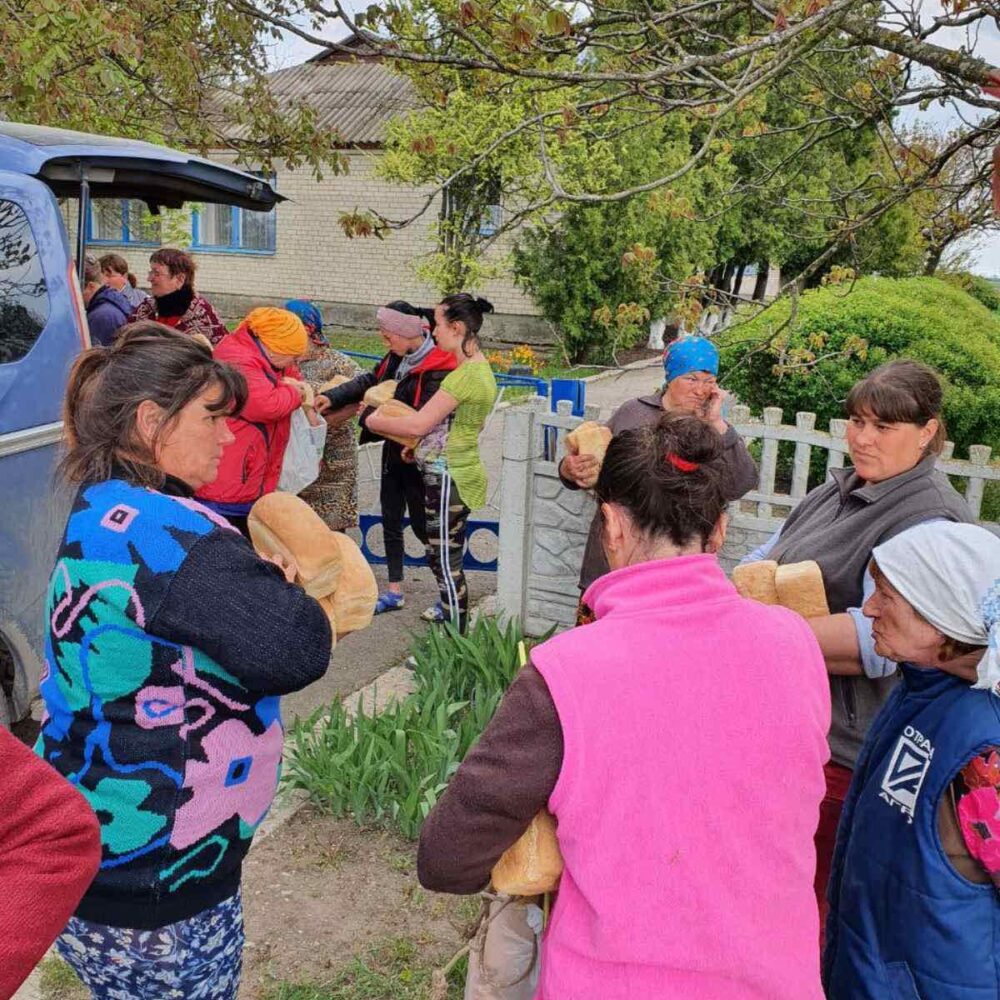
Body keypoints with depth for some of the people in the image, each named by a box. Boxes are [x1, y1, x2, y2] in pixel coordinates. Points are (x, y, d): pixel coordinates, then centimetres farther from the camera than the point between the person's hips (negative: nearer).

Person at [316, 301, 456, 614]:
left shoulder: (437, 370, -23)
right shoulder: (398, 357, 2)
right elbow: (369, 380, 7)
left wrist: (372, 416, -18)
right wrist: (332, 397, -7)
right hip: (393, 452, 8)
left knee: (422, 524, 2)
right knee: (391, 521, 14)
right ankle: (394, 592, 28)